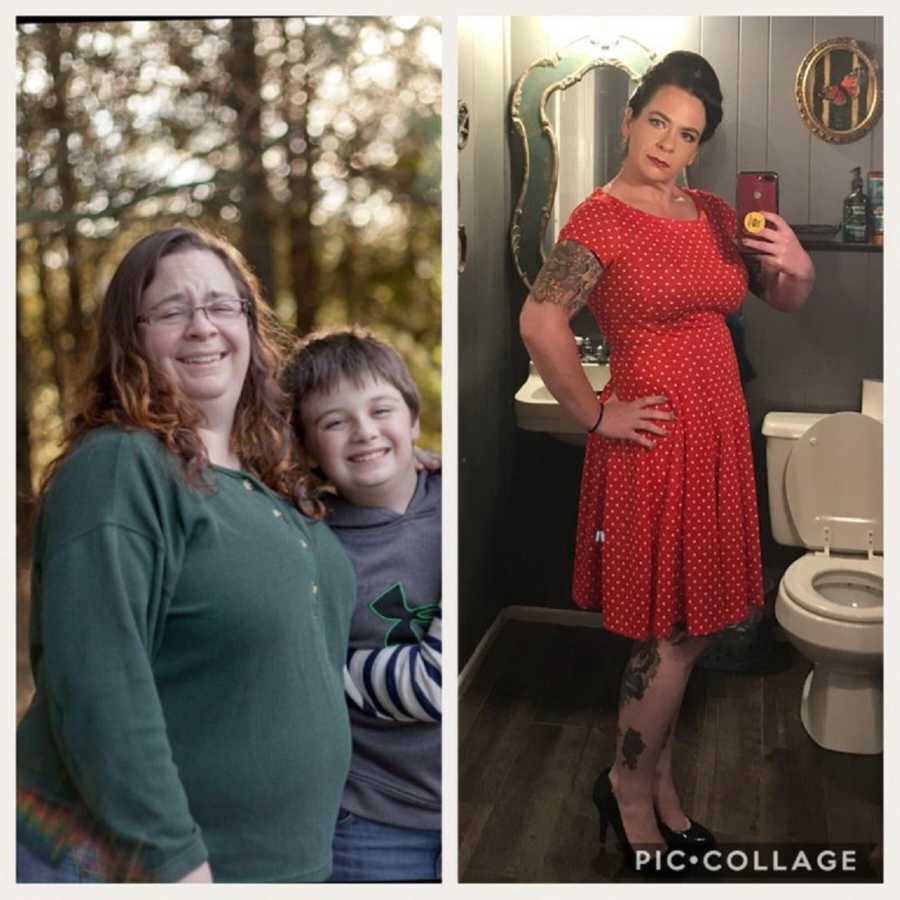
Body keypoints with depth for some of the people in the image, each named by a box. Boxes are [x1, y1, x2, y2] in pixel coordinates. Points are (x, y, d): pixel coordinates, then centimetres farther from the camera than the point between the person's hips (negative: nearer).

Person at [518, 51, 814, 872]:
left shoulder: (714, 214, 10)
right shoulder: (600, 218, -11)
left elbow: (785, 302, 17)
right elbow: (539, 323, -21)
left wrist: (800, 266, -5)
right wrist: (597, 414, -15)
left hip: (718, 436, 7)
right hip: (654, 443, -7)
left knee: (686, 626, 14)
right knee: (672, 633, -1)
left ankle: (657, 781, 32)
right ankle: (630, 783, 23)